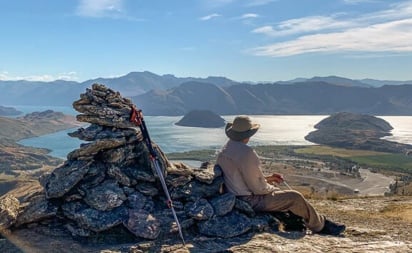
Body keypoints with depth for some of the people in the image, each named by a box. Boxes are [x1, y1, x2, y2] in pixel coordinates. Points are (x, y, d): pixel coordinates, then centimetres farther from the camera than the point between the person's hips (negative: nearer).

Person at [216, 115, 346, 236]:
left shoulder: (223, 151, 5)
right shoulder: (247, 153, -25)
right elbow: (258, 188, -21)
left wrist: (268, 179, 12)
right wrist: (273, 189, 0)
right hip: (250, 201, -10)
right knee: (295, 197, -2)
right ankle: (320, 225, 17)